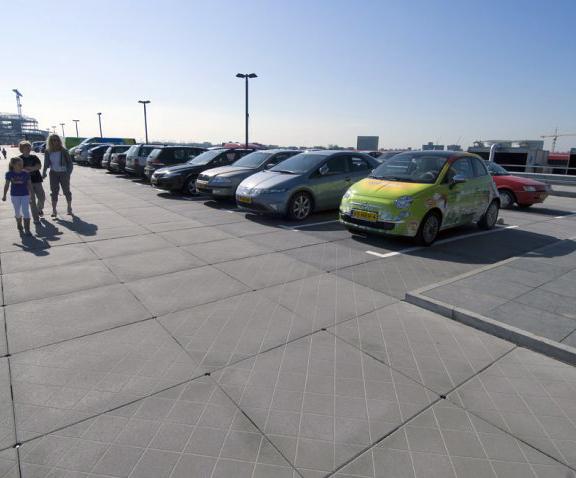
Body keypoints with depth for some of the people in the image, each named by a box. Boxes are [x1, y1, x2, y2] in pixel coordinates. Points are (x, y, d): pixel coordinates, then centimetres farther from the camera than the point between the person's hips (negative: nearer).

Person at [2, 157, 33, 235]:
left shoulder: (26, 173, -6)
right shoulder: (9, 174, -5)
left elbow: (29, 184, 1)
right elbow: (7, 185, 4)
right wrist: (4, 195, 8)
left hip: (25, 195, -1)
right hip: (14, 195, 1)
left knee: (25, 211, -7)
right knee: (17, 212, 14)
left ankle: (27, 229, -5)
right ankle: (19, 225, 38)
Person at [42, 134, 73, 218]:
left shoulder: (63, 151, -7)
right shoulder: (48, 152, 1)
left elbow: (69, 162, -5)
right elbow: (46, 164, 7)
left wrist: (68, 172, -15)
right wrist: (44, 172, -6)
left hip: (63, 173, -2)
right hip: (53, 173, 3)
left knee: (66, 191, 6)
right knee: (54, 192, 2)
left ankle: (69, 208, 23)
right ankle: (54, 211, 5)